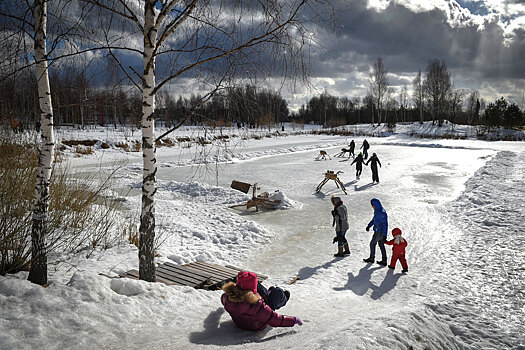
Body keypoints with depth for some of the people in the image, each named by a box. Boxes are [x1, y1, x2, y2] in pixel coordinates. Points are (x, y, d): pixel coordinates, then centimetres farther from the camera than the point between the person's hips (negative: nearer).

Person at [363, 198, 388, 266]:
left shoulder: (382, 213, -25)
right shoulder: (377, 210, 6)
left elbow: (385, 224, -24)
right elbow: (374, 219, 20)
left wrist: (384, 235, -25)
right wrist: (369, 225, 8)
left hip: (379, 232, -9)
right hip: (379, 231, 9)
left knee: (372, 244, 7)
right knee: (381, 245, 13)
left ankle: (371, 258, 23)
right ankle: (384, 261, 20)